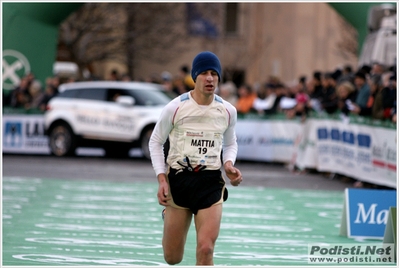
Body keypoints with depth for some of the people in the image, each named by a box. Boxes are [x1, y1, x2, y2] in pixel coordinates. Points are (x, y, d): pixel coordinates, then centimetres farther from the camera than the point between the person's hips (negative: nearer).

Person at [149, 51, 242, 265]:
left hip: (211, 183, 1)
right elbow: (155, 142, 3)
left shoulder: (228, 111, 1)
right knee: (172, 258, 7)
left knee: (205, 251, -15)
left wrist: (228, 164, -3)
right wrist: (161, 179, -7)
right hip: (178, 179, -1)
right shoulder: (175, 107, -8)